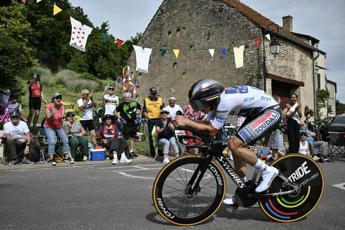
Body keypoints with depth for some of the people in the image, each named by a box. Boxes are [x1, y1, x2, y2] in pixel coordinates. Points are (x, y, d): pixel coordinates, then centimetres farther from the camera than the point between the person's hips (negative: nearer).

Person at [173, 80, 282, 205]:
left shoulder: (225, 100, -28)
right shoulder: (216, 100, 0)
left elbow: (212, 130, -23)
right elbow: (209, 125, 3)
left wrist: (187, 122, -20)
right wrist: (185, 122, -8)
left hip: (272, 111, -10)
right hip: (258, 112, 10)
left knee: (234, 144, -20)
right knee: (237, 148, 7)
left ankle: (267, 171, -4)